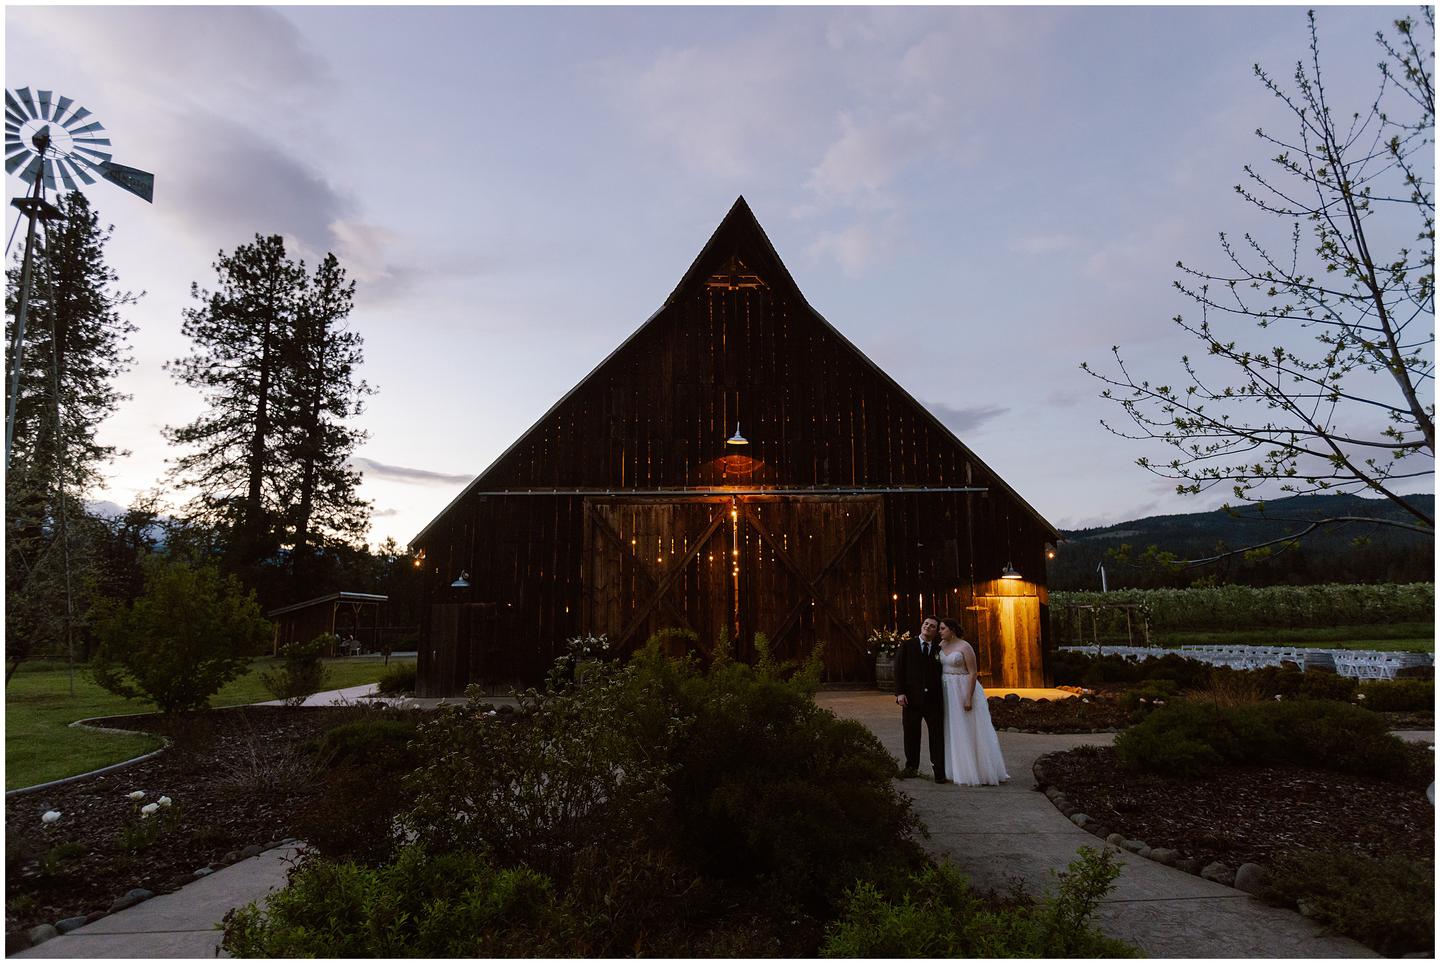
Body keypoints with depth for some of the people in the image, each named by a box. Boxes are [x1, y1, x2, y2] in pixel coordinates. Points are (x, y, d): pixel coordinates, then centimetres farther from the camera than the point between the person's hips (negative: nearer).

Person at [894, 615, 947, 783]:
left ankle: (940, 771, 8)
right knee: (911, 734, 8)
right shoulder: (907, 646, 4)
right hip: (912, 698, 0)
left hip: (934, 698, 0)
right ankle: (912, 767, 23)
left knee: (937, 735, 0)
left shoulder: (939, 648, 7)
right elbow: (898, 670, 0)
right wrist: (900, 692, -9)